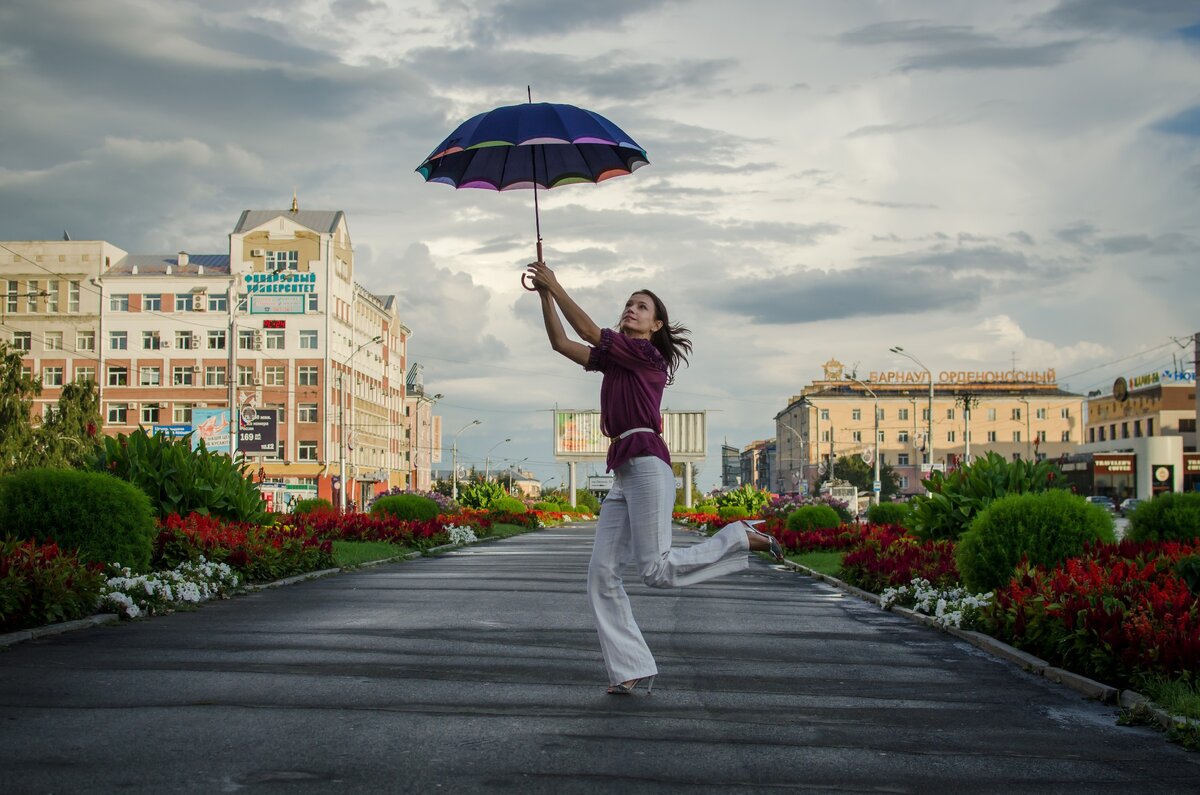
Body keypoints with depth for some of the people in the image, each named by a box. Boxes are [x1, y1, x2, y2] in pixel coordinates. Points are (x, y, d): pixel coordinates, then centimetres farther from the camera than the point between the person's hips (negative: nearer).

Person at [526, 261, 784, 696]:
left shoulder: (647, 355, 0)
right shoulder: (613, 359, 23)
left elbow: (589, 331, -6)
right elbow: (561, 343, 21)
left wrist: (555, 286, -1)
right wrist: (544, 295, 12)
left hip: (646, 463, -8)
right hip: (622, 473, 8)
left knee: (656, 570, -16)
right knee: (601, 572, -3)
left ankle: (741, 538, 1)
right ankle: (633, 669, -2)